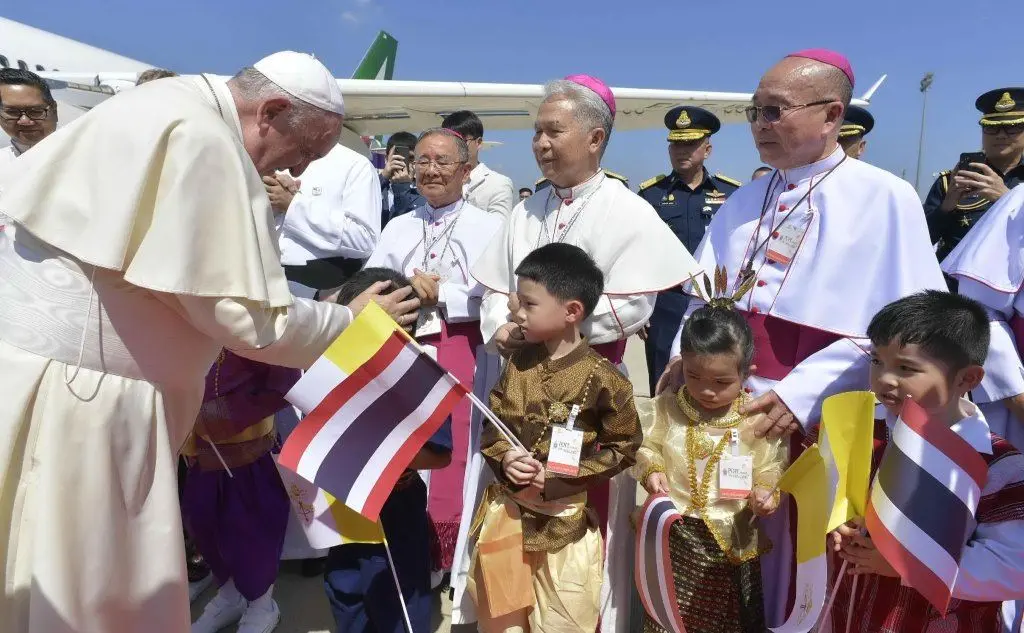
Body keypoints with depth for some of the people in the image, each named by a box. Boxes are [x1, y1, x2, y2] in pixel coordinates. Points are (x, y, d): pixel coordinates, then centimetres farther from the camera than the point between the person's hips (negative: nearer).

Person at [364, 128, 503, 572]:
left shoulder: (489, 226, 2)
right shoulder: (398, 227, 18)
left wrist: (440, 294, -11)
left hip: (463, 354, -4)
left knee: (453, 463, -3)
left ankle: (449, 561, 15)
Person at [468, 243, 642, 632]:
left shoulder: (601, 378, -17)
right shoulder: (517, 364, -1)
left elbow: (623, 448, -10)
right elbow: (492, 424, 7)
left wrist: (557, 476, -17)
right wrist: (503, 457, -15)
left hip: (564, 519, -4)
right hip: (507, 508, 5)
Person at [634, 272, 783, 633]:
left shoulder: (758, 419, -12)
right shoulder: (667, 408, -7)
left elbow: (770, 468, -4)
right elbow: (646, 446, 4)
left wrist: (765, 493, -23)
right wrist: (651, 471, -14)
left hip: (731, 535, -1)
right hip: (675, 531, 1)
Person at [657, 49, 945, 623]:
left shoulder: (885, 199, -6)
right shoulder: (743, 203, 12)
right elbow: (706, 297, 13)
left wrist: (801, 392, -21)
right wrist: (688, 355, -7)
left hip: (820, 418, -4)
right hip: (727, 405, 5)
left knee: (805, 561, 9)